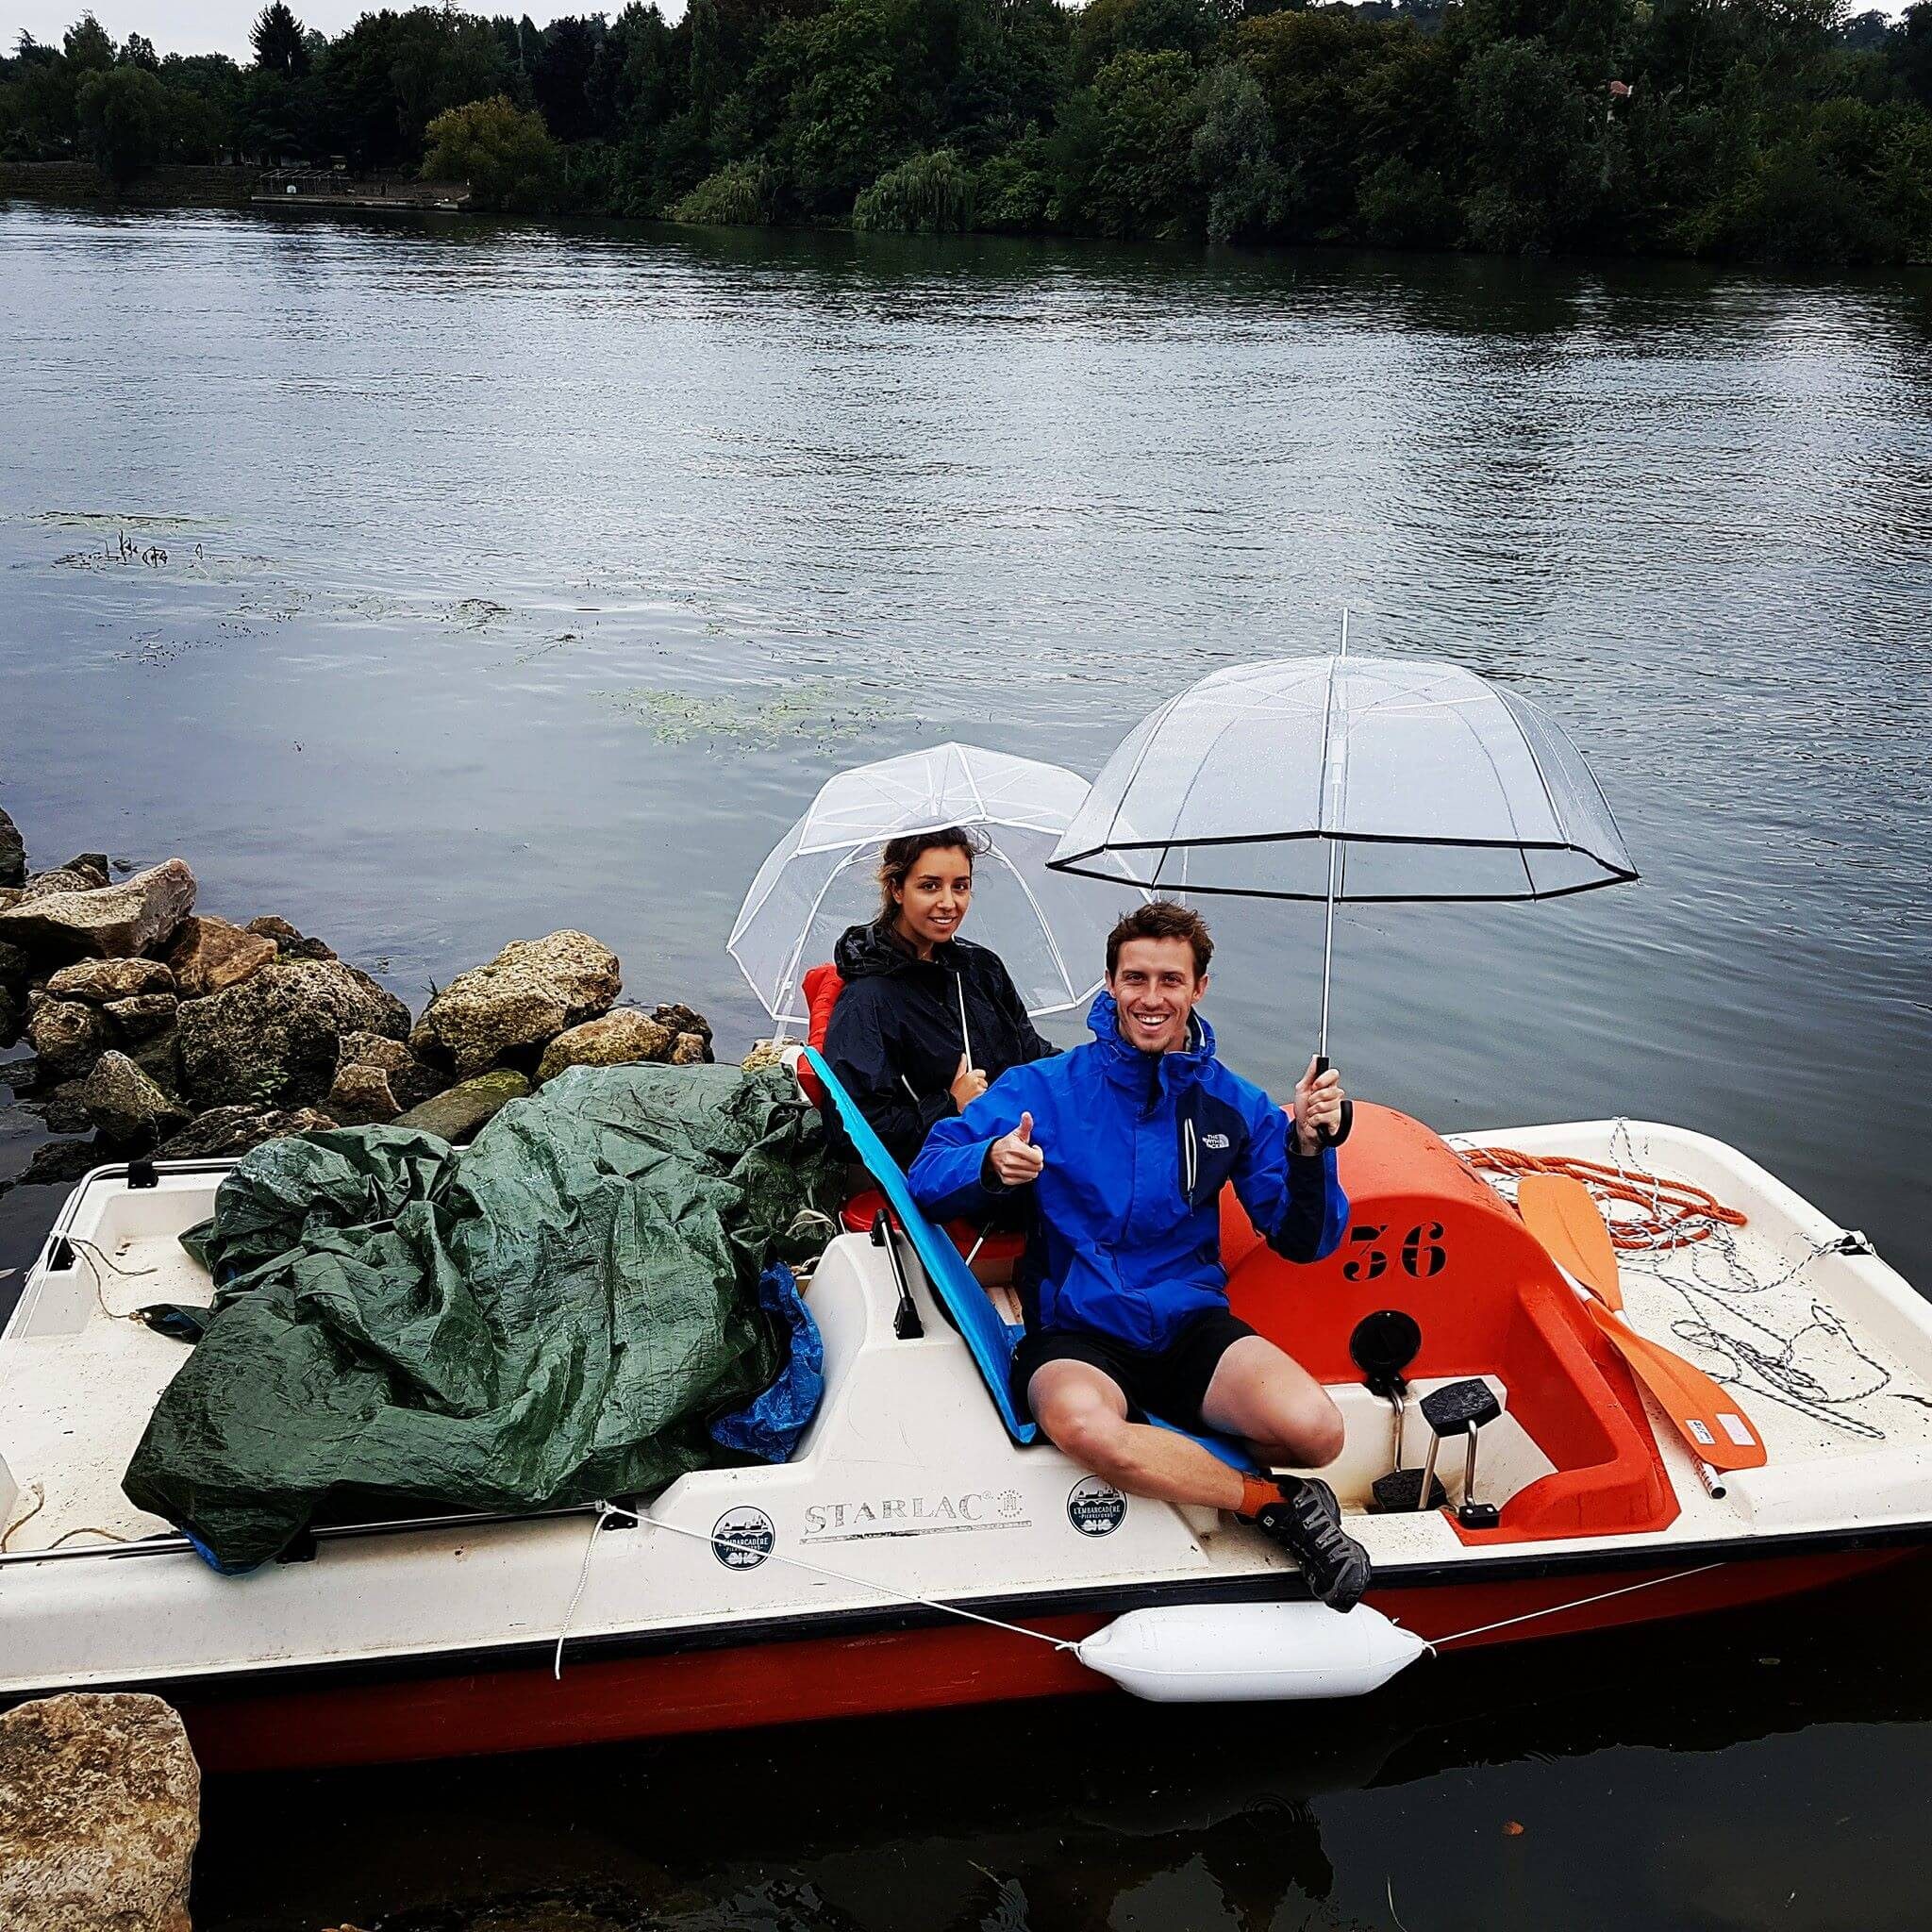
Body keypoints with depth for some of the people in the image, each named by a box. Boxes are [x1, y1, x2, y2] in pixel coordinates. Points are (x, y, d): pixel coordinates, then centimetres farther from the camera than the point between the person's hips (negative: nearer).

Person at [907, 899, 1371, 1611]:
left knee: (1314, 1431, -28)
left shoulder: (1234, 1104, 7)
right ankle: (1274, 1501, -15)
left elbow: (1304, 1242, 7)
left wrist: (1308, 1146, -11)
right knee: (1086, 1428, -38)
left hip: (1191, 1323, 2)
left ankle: (1173, 1467, 4)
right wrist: (991, 1166, -27)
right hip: (1076, 1332, -2)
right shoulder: (1045, 1088, 0)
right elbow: (928, 1179, -5)